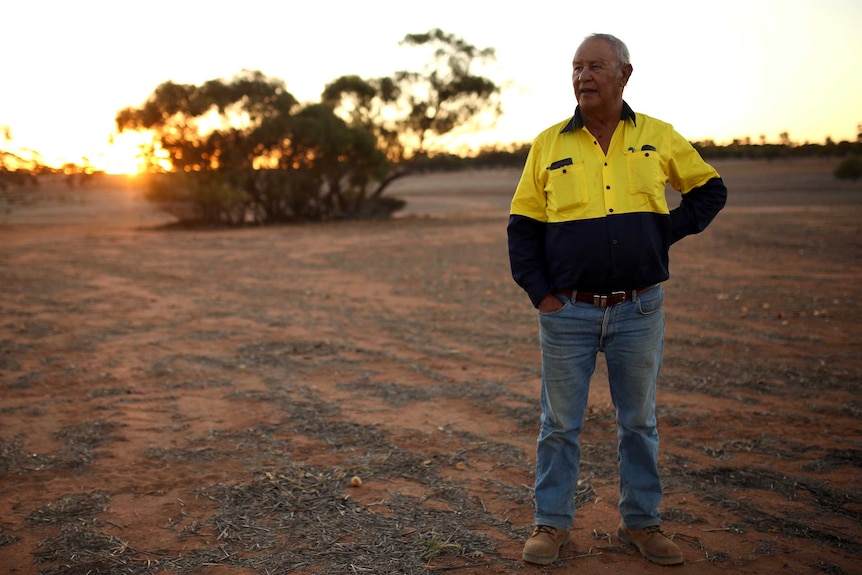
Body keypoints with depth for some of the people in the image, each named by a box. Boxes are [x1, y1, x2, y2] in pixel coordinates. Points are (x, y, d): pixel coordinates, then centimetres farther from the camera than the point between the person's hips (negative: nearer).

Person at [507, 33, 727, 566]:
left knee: (639, 421, 12)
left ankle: (641, 522, 27)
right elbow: (523, 226, 5)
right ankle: (552, 522, 22)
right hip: (568, 311, 0)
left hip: (640, 310, 1)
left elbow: (711, 189, 15)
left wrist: (668, 230, -1)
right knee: (561, 423, 7)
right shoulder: (548, 145, 2)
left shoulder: (658, 137, 3)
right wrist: (540, 292, -4)